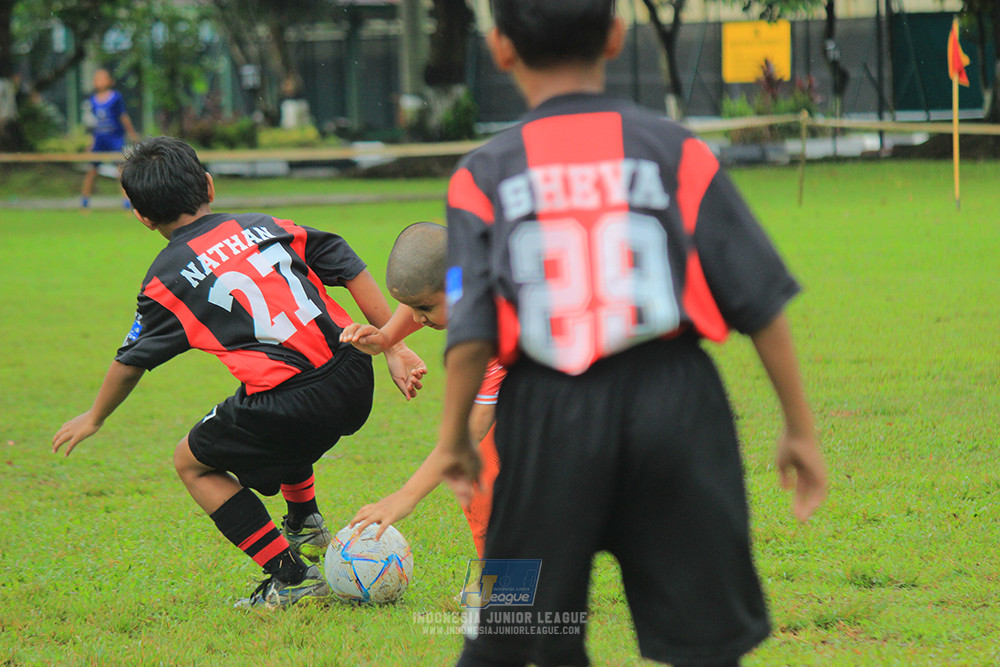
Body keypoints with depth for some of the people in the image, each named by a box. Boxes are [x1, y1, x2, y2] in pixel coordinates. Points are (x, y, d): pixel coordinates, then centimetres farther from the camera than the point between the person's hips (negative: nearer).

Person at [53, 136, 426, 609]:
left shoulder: (167, 278, 4)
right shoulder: (264, 226, 15)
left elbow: (131, 362, 14)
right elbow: (353, 271, 11)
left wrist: (94, 419, 32)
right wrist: (394, 346, 15)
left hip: (291, 403, -6)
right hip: (354, 383, 6)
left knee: (192, 463, 16)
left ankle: (290, 576, 6)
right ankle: (306, 525, 43)